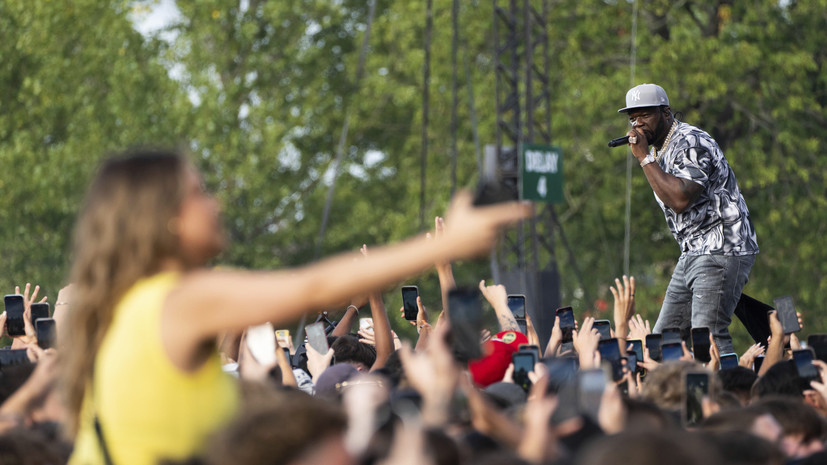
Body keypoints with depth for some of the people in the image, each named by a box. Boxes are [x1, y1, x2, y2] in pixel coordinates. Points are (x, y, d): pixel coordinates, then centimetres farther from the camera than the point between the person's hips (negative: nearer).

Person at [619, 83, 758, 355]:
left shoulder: (691, 143, -14)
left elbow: (679, 199, -27)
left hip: (721, 251, -10)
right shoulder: (659, 151, 15)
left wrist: (644, 157, -21)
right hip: (692, 255, 10)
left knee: (708, 341, -20)